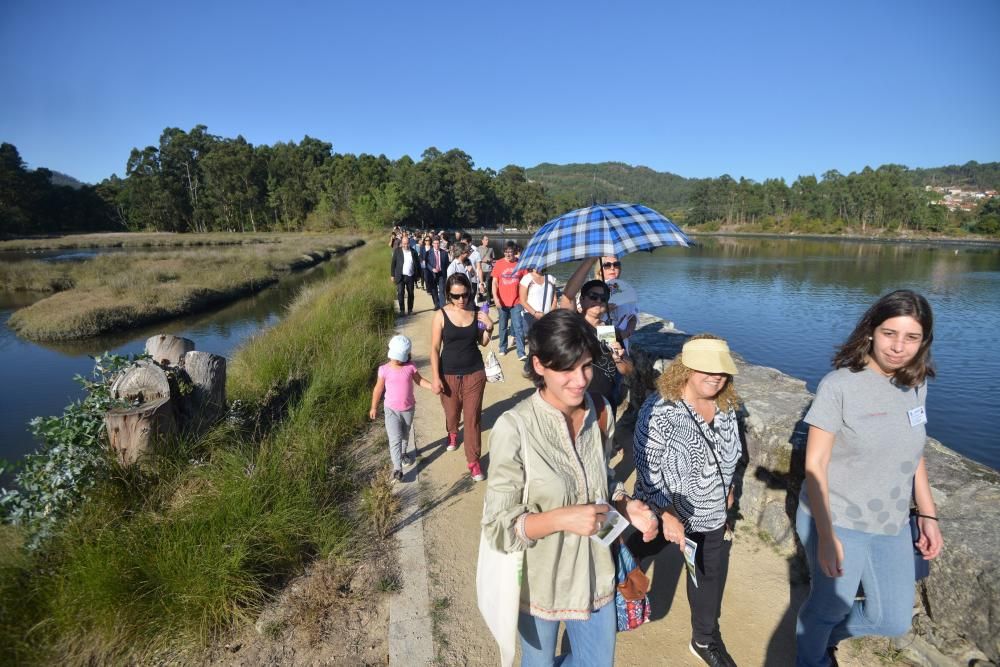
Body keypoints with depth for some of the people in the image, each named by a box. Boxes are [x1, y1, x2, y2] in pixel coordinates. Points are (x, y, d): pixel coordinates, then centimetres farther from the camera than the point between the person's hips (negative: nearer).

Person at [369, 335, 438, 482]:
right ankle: (397, 468, -6)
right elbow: (378, 389, -3)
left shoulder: (410, 367, -11)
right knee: (395, 439, -9)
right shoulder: (384, 369, -13)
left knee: (405, 435, 22)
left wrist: (432, 386, -14)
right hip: (392, 409, -2)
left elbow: (419, 380, 3)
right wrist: (374, 407, 2)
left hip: (408, 408, 3)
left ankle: (403, 453, 48)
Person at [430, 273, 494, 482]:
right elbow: (435, 349, -9)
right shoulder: (441, 316, -13)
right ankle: (452, 433, 56)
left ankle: (473, 461, 19)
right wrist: (435, 377, -11)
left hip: (475, 373, 1)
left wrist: (489, 328, -14)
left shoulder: (476, 313, -6)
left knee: (473, 417, 5)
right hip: (449, 375, 0)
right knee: (452, 412, 21)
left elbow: (483, 342, 6)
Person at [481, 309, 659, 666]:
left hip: (595, 575, 4)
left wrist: (626, 505, -12)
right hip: (539, 582, -3)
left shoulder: (601, 413, -10)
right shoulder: (514, 428, -27)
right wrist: (562, 518, -32)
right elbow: (498, 527, -20)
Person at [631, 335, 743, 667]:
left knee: (710, 577, 23)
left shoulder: (726, 407, -7)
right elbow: (647, 469, -23)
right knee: (630, 556, 17)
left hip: (713, 517, 7)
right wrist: (666, 515, -23)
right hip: (667, 512, -6)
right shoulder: (659, 411, -28)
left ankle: (706, 640, 47)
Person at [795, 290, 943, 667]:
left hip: (892, 527, 6)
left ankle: (826, 635, 45)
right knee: (829, 607, 14)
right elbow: (815, 464, -18)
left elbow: (913, 453, 11)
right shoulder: (839, 385, -20)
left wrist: (928, 514, 9)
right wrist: (826, 536, -20)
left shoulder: (916, 385, -1)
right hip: (837, 522, -6)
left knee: (894, 621, 17)